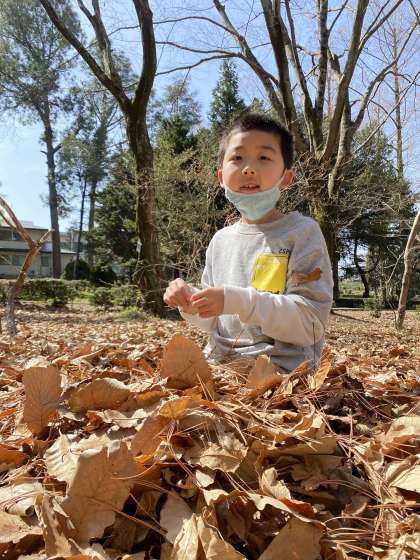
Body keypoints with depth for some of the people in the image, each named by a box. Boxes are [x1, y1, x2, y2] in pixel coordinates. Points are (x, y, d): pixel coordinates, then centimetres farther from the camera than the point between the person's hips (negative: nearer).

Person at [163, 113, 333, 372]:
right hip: (218, 362, 6)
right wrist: (190, 303, -4)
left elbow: (311, 323, -15)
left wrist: (238, 301, -25)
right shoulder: (221, 240, 10)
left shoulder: (302, 231, -7)